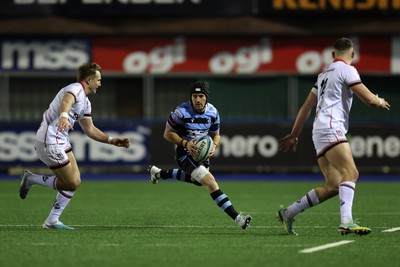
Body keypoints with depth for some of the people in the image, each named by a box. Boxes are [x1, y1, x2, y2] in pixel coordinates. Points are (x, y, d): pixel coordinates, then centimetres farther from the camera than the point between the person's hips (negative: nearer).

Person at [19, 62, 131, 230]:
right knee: (72, 183, -9)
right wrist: (64, 116, -60)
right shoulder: (75, 89, -13)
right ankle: (31, 179, 5)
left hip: (61, 141, 10)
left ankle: (52, 221, 12)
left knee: (75, 181, 8)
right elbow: (66, 101, -38)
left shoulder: (85, 102, 18)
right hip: (49, 143, -10)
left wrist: (112, 140, 17)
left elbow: (90, 129, 26)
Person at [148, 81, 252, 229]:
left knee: (196, 180, 35)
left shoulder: (212, 113, -5)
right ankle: (238, 218, -29)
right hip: (186, 154, -7)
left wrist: (214, 146, -15)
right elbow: (168, 133, -12)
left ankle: (159, 173, 54)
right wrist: (185, 143, -27)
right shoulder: (182, 112, -21)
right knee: (210, 182, -24)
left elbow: (216, 135, 8)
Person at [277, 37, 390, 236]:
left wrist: (294, 135, 36)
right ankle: (346, 222, -40)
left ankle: (288, 213, 9)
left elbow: (306, 107, 30)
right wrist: (380, 102, 16)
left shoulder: (325, 73, 25)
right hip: (331, 128, -9)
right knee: (350, 172, -23)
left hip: (320, 131, 9)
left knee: (333, 186, 4)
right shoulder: (346, 70, -1)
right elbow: (368, 99, -7)